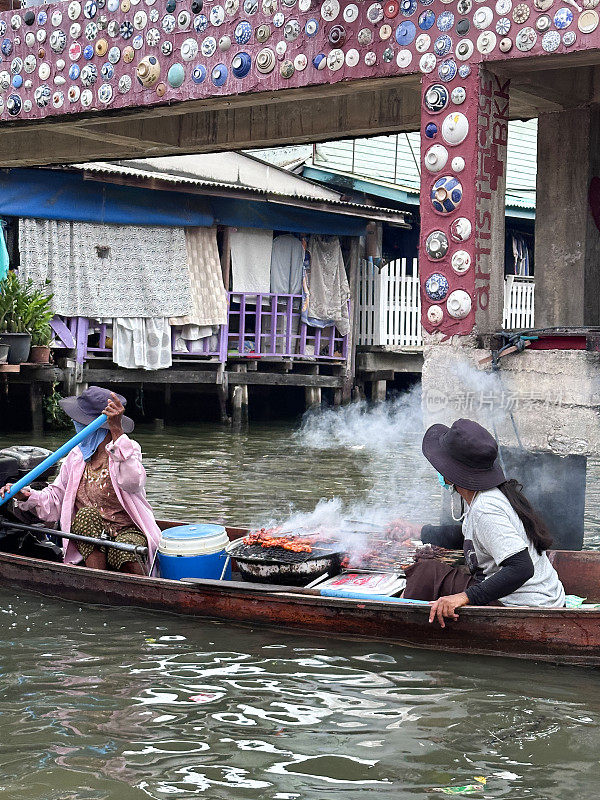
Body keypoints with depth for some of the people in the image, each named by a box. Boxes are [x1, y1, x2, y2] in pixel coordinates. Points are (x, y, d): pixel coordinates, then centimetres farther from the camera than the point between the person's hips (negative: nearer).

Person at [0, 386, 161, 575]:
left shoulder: (128, 449, -7)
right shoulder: (76, 456, 8)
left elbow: (131, 482, -31)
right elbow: (55, 500, 11)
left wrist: (117, 430, -38)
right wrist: (26, 496, -11)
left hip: (128, 531, -4)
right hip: (89, 539, 5)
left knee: (123, 550, -36)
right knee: (88, 514, -27)